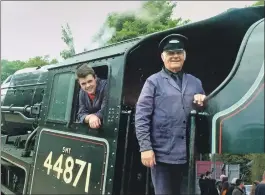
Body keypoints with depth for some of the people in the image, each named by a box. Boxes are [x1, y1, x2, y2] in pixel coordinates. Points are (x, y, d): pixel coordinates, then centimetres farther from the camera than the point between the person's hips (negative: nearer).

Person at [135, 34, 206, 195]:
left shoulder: (195, 82, 13)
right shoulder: (153, 81, 1)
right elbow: (141, 117, -6)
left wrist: (203, 104, -3)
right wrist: (145, 148, -13)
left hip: (189, 154, 4)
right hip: (163, 154, -4)